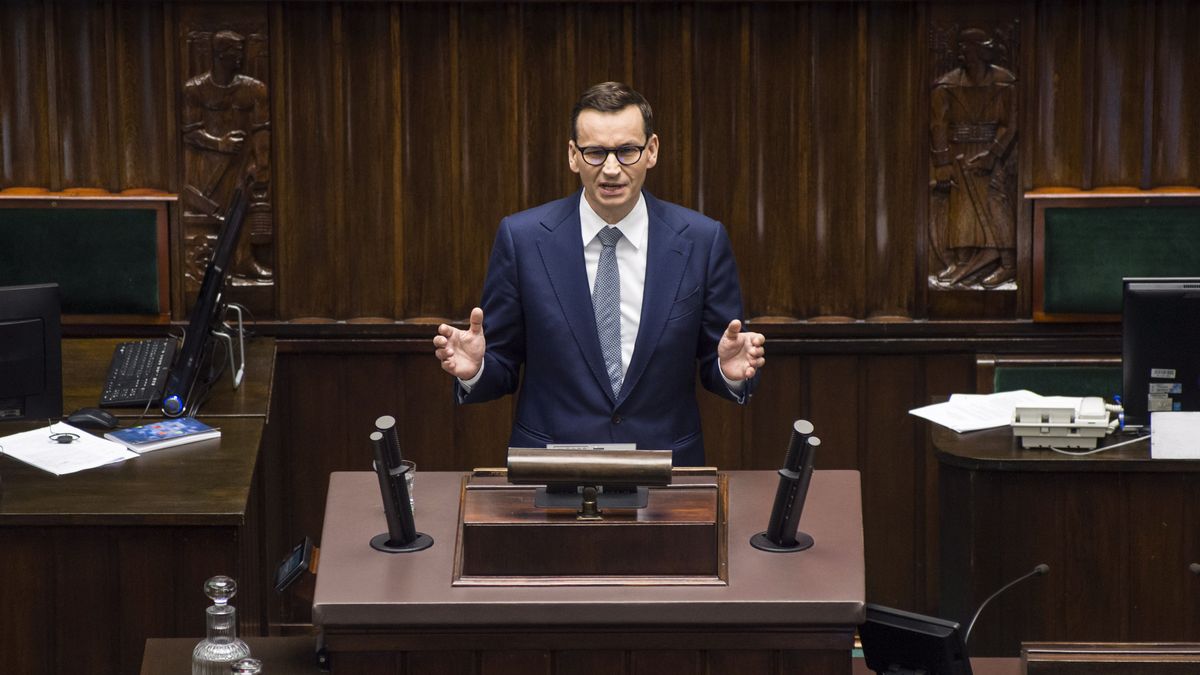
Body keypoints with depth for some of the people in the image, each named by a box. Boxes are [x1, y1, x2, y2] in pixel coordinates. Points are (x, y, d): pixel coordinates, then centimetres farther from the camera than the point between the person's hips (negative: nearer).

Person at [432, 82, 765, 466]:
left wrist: (732, 371, -12)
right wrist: (474, 370, -13)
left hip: (665, 470, 1)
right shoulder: (521, 238, 1)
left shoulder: (702, 242, 3)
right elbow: (503, 366, 7)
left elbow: (713, 366, 9)